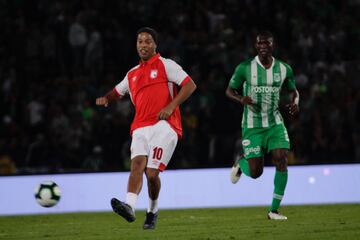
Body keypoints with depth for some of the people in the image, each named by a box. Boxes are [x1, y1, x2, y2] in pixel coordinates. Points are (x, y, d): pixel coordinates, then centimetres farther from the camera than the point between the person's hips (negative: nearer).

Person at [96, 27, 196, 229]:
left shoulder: (165, 65, 5)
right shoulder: (132, 74, 23)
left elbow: (190, 85, -3)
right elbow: (117, 92, 37)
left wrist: (171, 106, -13)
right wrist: (105, 99, 12)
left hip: (164, 125, -4)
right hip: (141, 127, 4)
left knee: (152, 172, -13)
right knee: (137, 163, -21)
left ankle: (153, 210, 12)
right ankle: (130, 206, -41)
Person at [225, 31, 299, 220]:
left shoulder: (284, 69, 1)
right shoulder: (245, 68, -7)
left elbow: (293, 90, 17)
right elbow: (229, 91, 2)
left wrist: (294, 102, -6)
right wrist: (241, 99, -20)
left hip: (274, 123, 2)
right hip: (252, 126, -2)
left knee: (281, 161, -14)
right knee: (255, 173, -5)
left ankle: (274, 210, -4)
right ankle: (240, 164, 34)